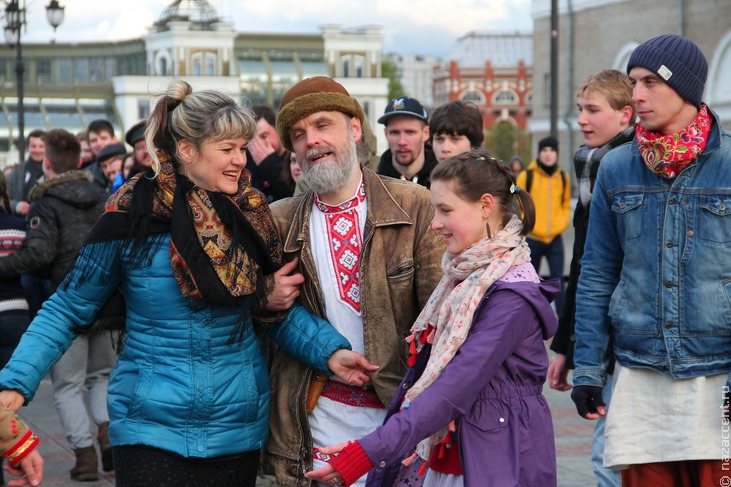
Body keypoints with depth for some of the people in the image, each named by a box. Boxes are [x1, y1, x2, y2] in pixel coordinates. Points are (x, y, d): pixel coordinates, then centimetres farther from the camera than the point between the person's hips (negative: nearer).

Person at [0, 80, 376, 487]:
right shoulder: (133, 215, -9)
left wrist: (330, 351, -10)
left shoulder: (251, 216, 0)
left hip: (239, 428, 3)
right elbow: (69, 311, -4)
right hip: (152, 433, -3)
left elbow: (276, 306, 7)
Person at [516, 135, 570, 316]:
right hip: (532, 238, -1)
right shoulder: (526, 176, -3)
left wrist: (562, 224, -3)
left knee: (558, 279, -5)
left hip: (555, 238, 1)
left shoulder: (563, 177, 6)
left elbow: (566, 204, 13)